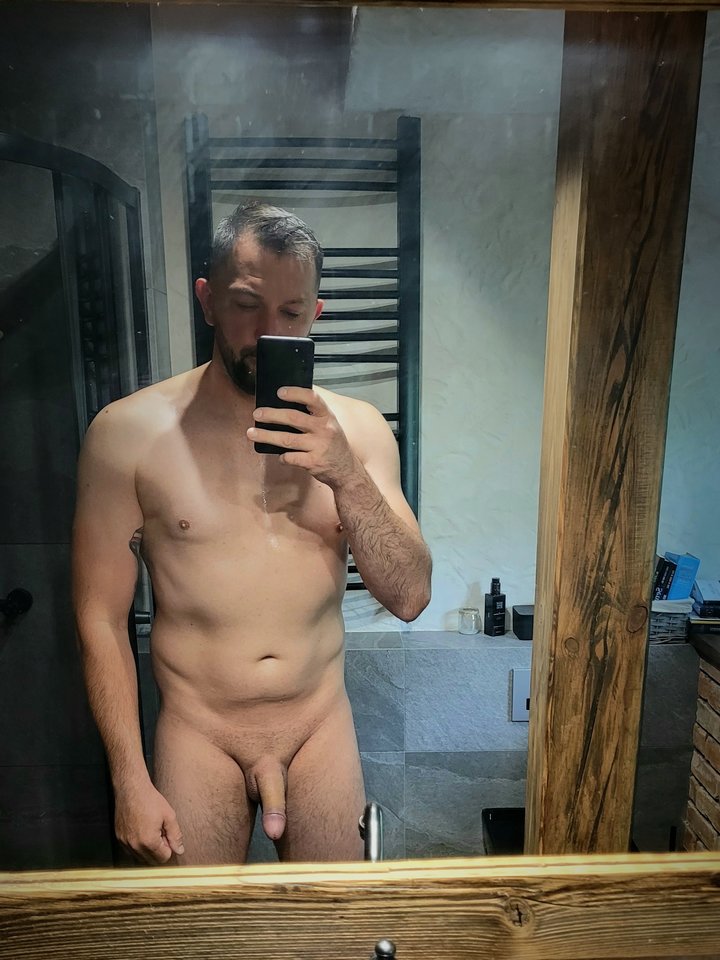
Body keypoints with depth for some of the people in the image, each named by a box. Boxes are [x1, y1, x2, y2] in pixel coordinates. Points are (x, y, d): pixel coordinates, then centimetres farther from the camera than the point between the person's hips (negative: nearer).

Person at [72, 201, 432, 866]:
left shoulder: (357, 429, -6)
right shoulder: (128, 432, -11)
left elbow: (410, 598, -10)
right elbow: (102, 619, -6)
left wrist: (348, 475, -24)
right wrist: (129, 779, -6)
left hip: (323, 729, 2)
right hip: (197, 736, -1)